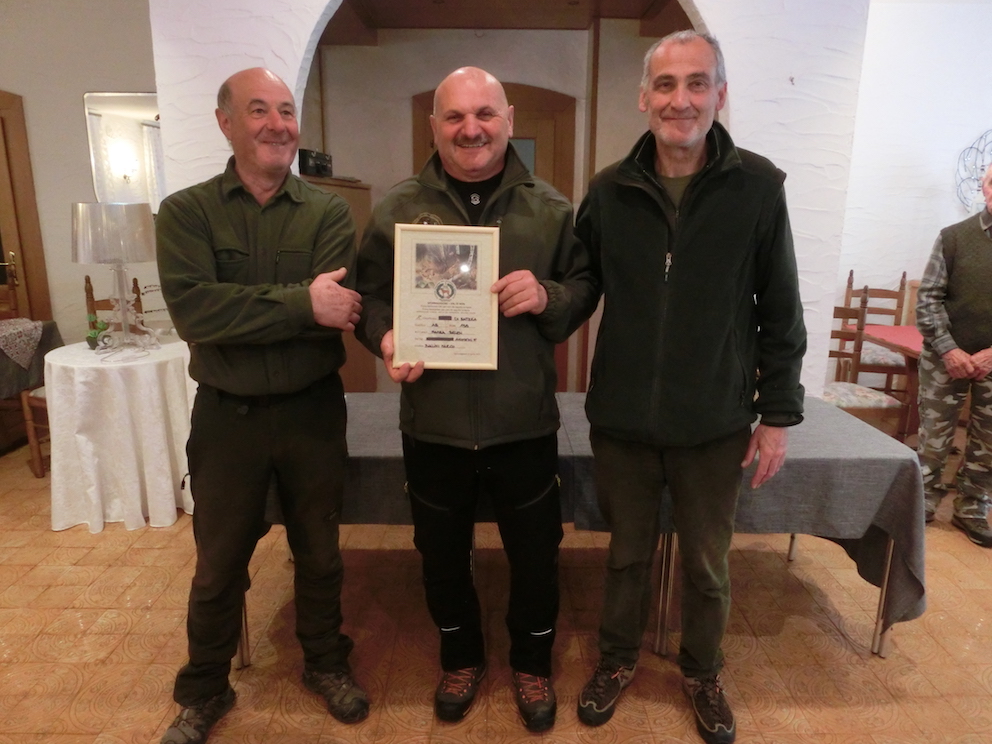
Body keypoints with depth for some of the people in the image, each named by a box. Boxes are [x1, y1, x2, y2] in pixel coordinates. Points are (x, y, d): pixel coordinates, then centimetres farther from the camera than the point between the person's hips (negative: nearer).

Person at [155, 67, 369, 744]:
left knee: (319, 551, 18)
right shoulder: (186, 212, -4)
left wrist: (242, 310, -22)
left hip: (313, 409, 1)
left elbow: (338, 310, -19)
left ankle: (327, 664, 43)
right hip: (227, 414, 0)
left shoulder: (329, 212, -3)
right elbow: (191, 308, -22)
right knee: (219, 565, 17)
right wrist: (300, 303, -24)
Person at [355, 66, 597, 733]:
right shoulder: (398, 208, 1)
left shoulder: (551, 208, 0)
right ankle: (461, 658, 47)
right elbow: (371, 295, 4)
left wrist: (547, 297, -18)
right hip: (432, 423, 1)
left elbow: (586, 290, 3)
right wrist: (385, 338, -16)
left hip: (525, 422, 0)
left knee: (535, 554, 16)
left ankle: (532, 663, 44)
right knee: (442, 554, 19)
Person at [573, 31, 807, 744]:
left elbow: (780, 312, -2)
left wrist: (778, 412, -2)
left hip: (715, 423, 0)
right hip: (622, 419, 1)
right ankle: (619, 657, 43)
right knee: (628, 554, 18)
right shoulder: (609, 190, -1)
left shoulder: (758, 186, -5)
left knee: (708, 565, 16)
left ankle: (703, 672, 43)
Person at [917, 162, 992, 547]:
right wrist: (949, 350, -12)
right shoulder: (954, 236, -1)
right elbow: (928, 298, -3)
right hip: (946, 358, -1)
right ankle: (924, 501, 22)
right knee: (933, 437, 7)